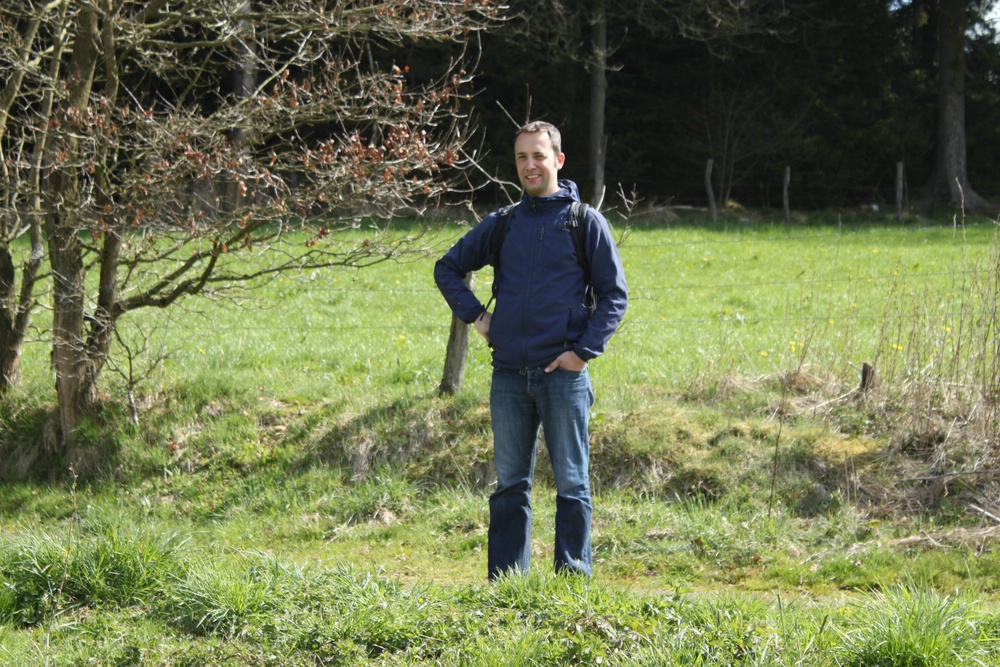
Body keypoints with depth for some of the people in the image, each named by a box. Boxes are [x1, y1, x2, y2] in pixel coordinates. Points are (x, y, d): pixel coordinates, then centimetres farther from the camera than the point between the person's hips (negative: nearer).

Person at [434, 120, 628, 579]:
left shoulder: (586, 222, 2)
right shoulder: (500, 224, 11)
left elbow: (615, 295, 1)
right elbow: (448, 268, 22)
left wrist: (584, 350, -9)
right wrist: (474, 315, 8)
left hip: (563, 373, -3)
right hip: (508, 374, 4)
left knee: (571, 483, 1)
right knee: (510, 483, 9)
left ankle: (573, 579, 7)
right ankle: (504, 582, 16)